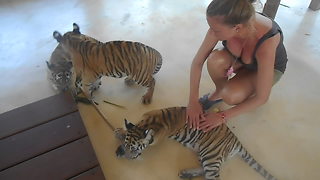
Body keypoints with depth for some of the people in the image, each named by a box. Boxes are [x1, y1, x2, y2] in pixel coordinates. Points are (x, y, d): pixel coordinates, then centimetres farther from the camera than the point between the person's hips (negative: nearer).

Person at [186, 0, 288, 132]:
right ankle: (218, 92, -3)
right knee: (214, 60, -31)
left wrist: (223, 116, -25)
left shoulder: (266, 42, -40)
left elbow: (262, 98, -31)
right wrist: (193, 101, -21)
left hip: (270, 66, -3)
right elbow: (197, 62, -20)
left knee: (230, 96, -30)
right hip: (239, 58, 3)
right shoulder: (223, 23, -31)